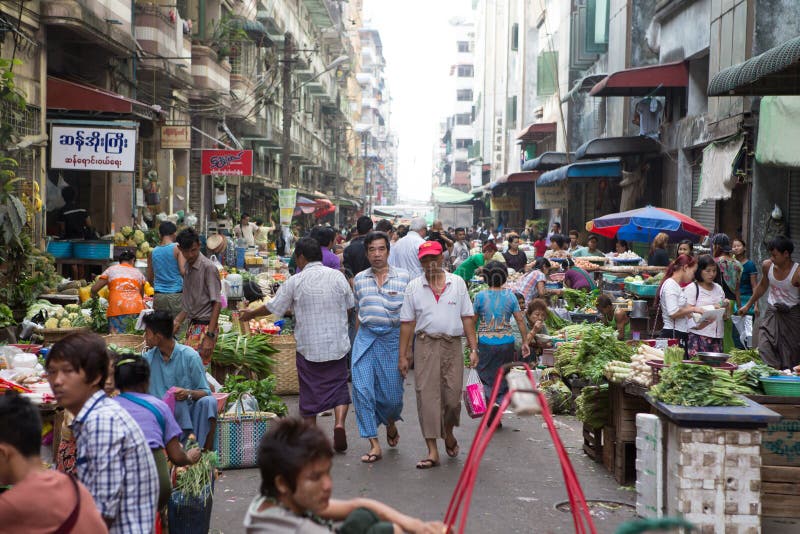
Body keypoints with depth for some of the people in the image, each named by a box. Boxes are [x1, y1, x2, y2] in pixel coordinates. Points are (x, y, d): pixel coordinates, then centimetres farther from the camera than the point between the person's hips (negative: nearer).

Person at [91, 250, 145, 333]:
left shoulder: (111, 270, 12)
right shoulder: (138, 272, 18)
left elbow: (94, 289, 7)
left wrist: (94, 295, 27)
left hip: (117, 310, -2)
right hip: (137, 310, 2)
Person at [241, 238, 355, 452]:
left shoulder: (295, 282, -7)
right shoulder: (337, 276, -2)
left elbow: (273, 307, 2)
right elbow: (350, 305, 7)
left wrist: (252, 314, 20)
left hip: (309, 347, -1)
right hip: (337, 345, 1)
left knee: (310, 392, 9)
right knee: (338, 387, 10)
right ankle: (339, 423, -11)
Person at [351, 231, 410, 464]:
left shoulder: (403, 277, 2)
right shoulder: (360, 279, 10)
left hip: (393, 338, -2)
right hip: (365, 337, 2)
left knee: (392, 393, 1)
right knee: (362, 388, -8)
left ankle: (391, 422, 36)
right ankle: (374, 444, -1)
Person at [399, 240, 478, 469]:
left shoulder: (457, 283, 7)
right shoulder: (414, 287, 6)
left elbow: (467, 318, 8)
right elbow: (407, 323, 5)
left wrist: (474, 348, 2)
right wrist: (403, 355, 2)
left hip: (452, 345, 1)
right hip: (425, 345, 0)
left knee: (452, 396, 2)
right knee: (427, 396, -5)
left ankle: (449, 434, 33)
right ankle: (432, 451, -1)